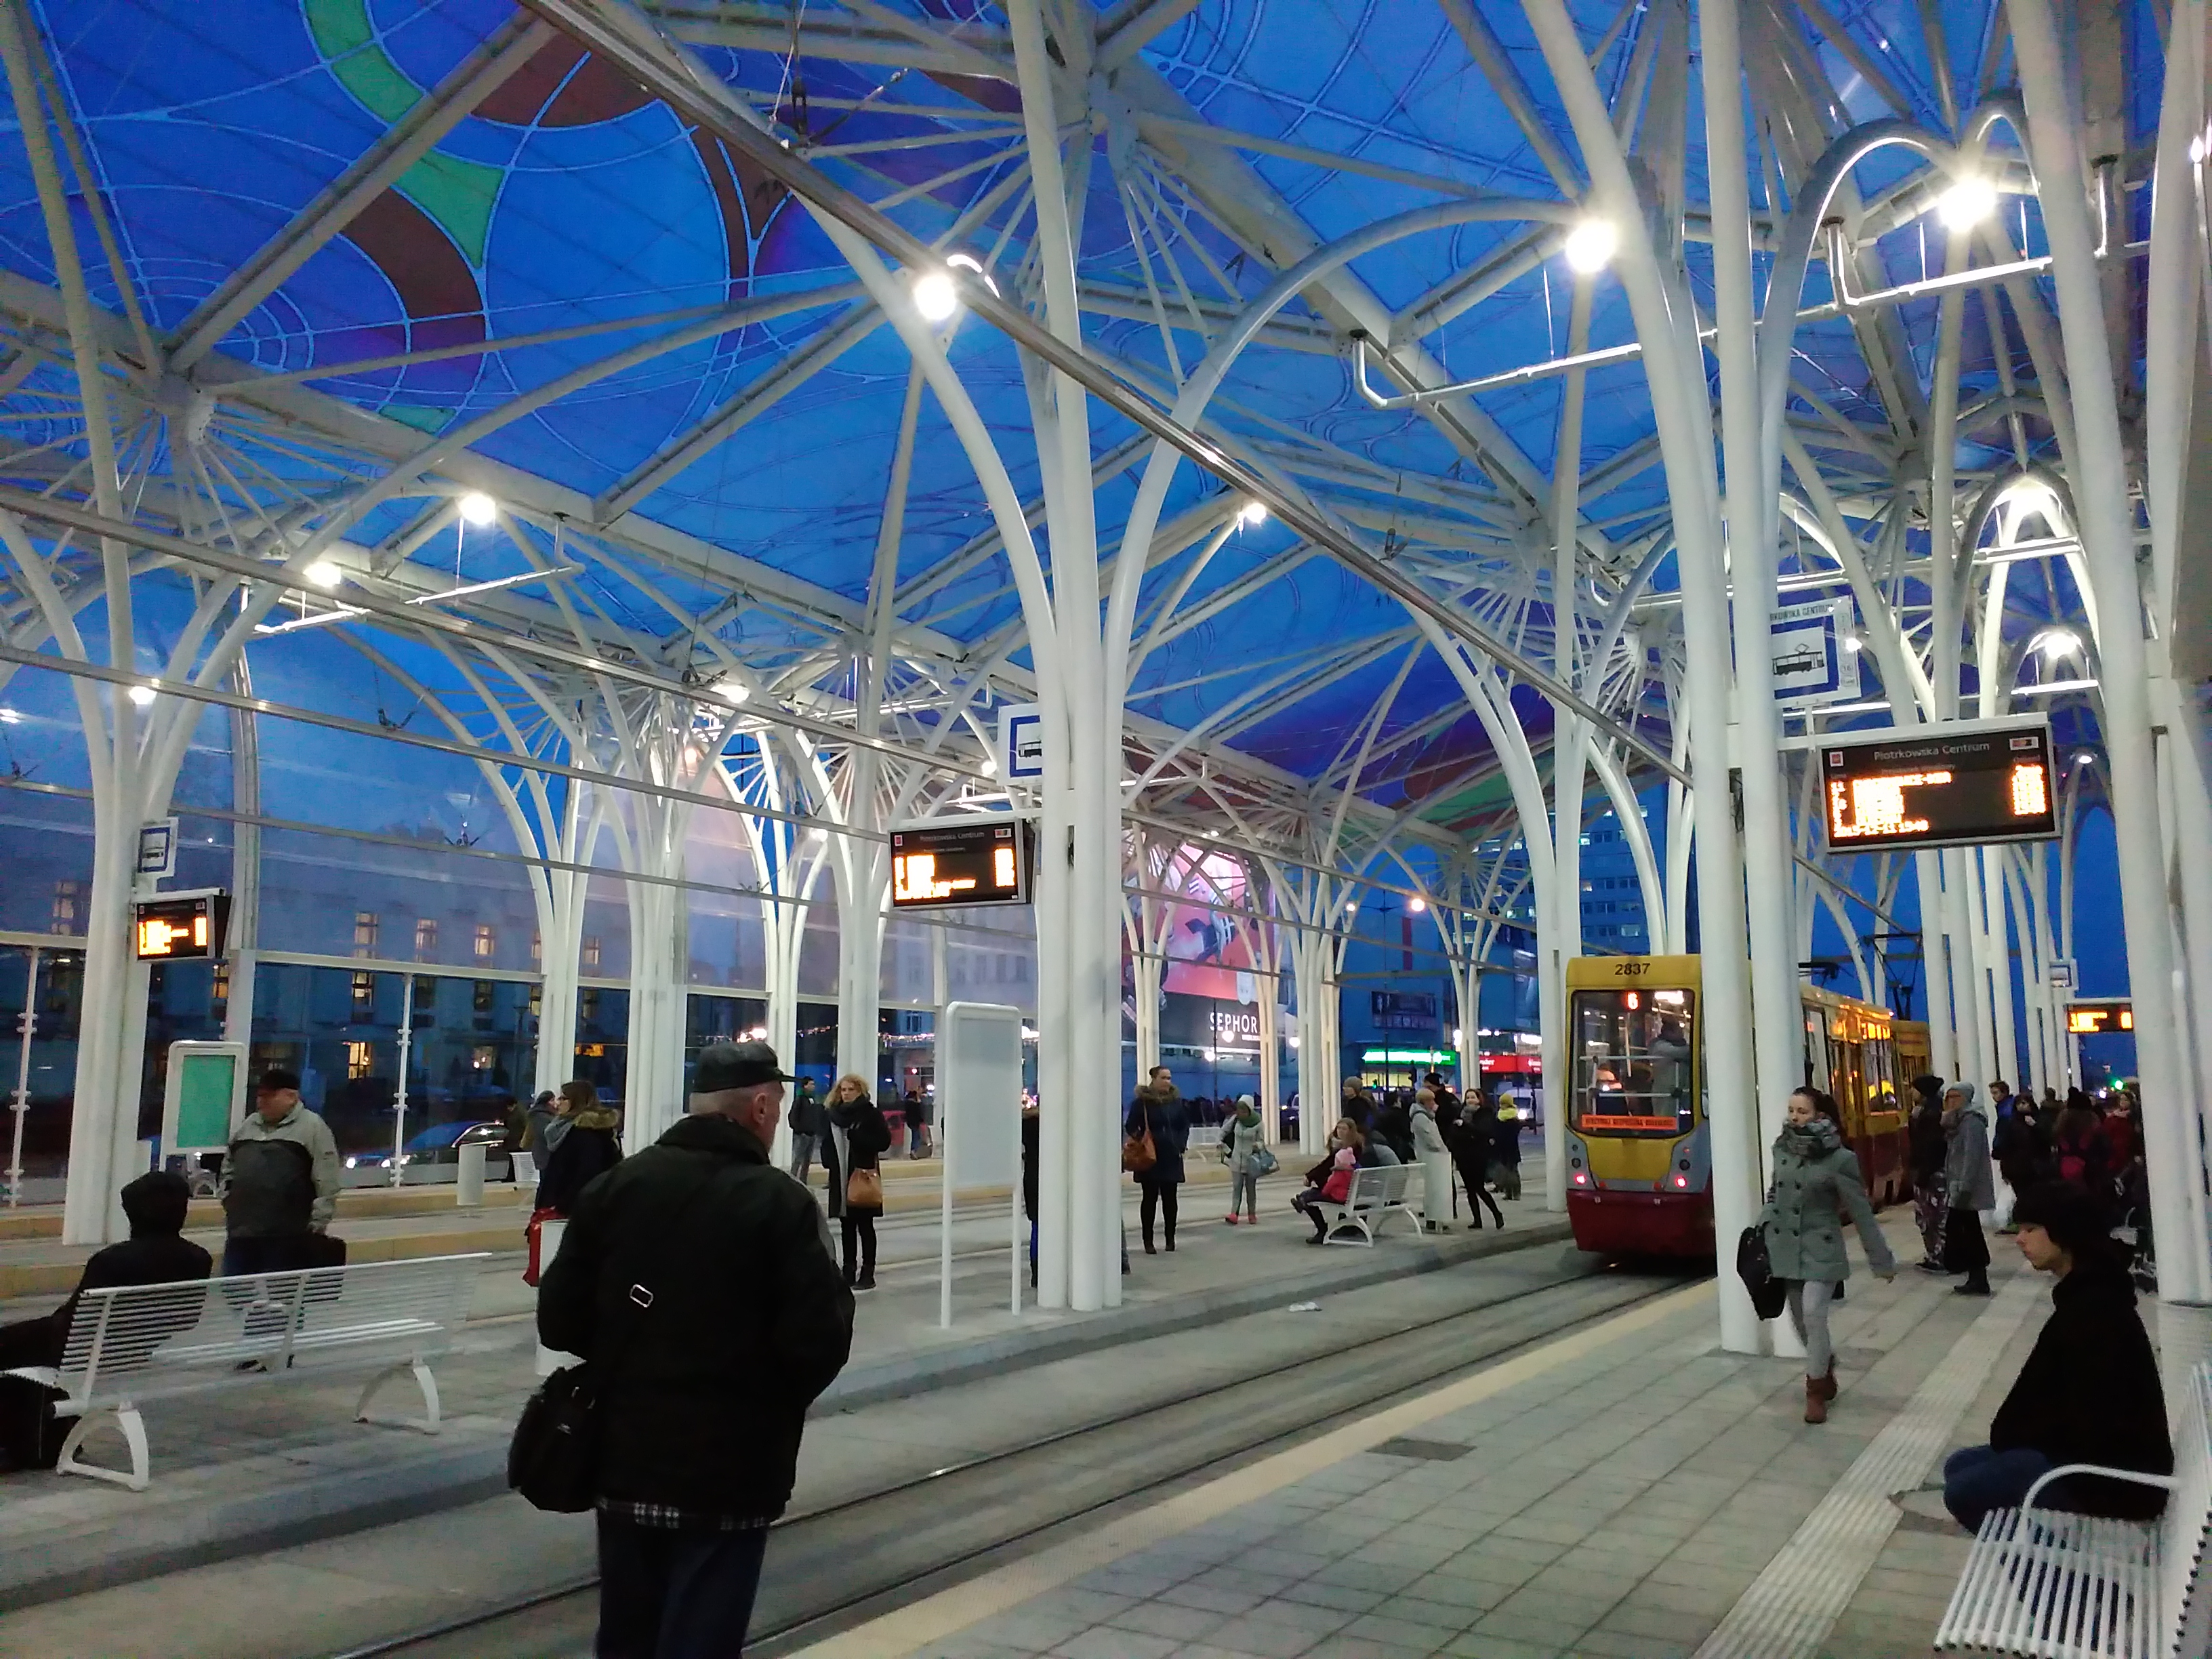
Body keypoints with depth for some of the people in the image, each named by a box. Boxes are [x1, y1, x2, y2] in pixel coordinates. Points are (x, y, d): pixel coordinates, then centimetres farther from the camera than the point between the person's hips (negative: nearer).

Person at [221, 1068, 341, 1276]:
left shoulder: (312, 1127, -4)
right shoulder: (246, 1126, 17)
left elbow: (327, 1183, -8)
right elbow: (228, 1168, 28)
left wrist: (317, 1224, -11)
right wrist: (229, 1202, 16)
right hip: (240, 1233, 6)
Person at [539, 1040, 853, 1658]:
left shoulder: (617, 1184, 0)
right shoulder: (780, 1203, -14)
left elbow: (558, 1319, 2)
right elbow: (821, 1344, -17)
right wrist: (773, 1395, 4)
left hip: (624, 1464, 5)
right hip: (727, 1474, -5)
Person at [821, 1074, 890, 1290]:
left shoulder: (872, 1113, -7)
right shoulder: (833, 1113, 7)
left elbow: (883, 1142, -11)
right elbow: (827, 1142, 13)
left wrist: (856, 1135, -19)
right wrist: (827, 1165, -1)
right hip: (840, 1176, 5)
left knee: (865, 1226, 2)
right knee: (847, 1226, 11)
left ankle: (867, 1273, 8)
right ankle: (849, 1272, 19)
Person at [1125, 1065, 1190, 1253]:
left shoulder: (1177, 1100, 5)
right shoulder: (1141, 1102, -7)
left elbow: (1185, 1126, 14)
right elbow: (1130, 1127, -3)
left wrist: (1181, 1145, 1)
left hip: (1172, 1158, 3)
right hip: (1150, 1158, -3)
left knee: (1170, 1198, 8)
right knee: (1150, 1198, 2)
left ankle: (1171, 1239, 17)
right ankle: (1148, 1241, 8)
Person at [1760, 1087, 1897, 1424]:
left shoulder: (1838, 1158, -12)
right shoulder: (1782, 1149, 2)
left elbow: (1861, 1211, -8)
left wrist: (1882, 1260, -5)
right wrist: (1764, 1226, 6)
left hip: (1821, 1248, -5)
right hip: (1787, 1247, 5)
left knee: (1813, 1315, -14)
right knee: (1800, 1320, 12)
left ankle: (1816, 1390, 4)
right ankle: (1825, 1366, 40)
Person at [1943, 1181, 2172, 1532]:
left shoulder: (2096, 1309, -22)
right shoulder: (2084, 1294, 10)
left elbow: (2093, 1413, -23)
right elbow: (2045, 1387, 12)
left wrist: (2007, 1435, -10)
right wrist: (2009, 1434, -1)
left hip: (2115, 1475, -10)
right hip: (2096, 1451, 10)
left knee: (1963, 1493, -14)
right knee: (1958, 1467, 11)